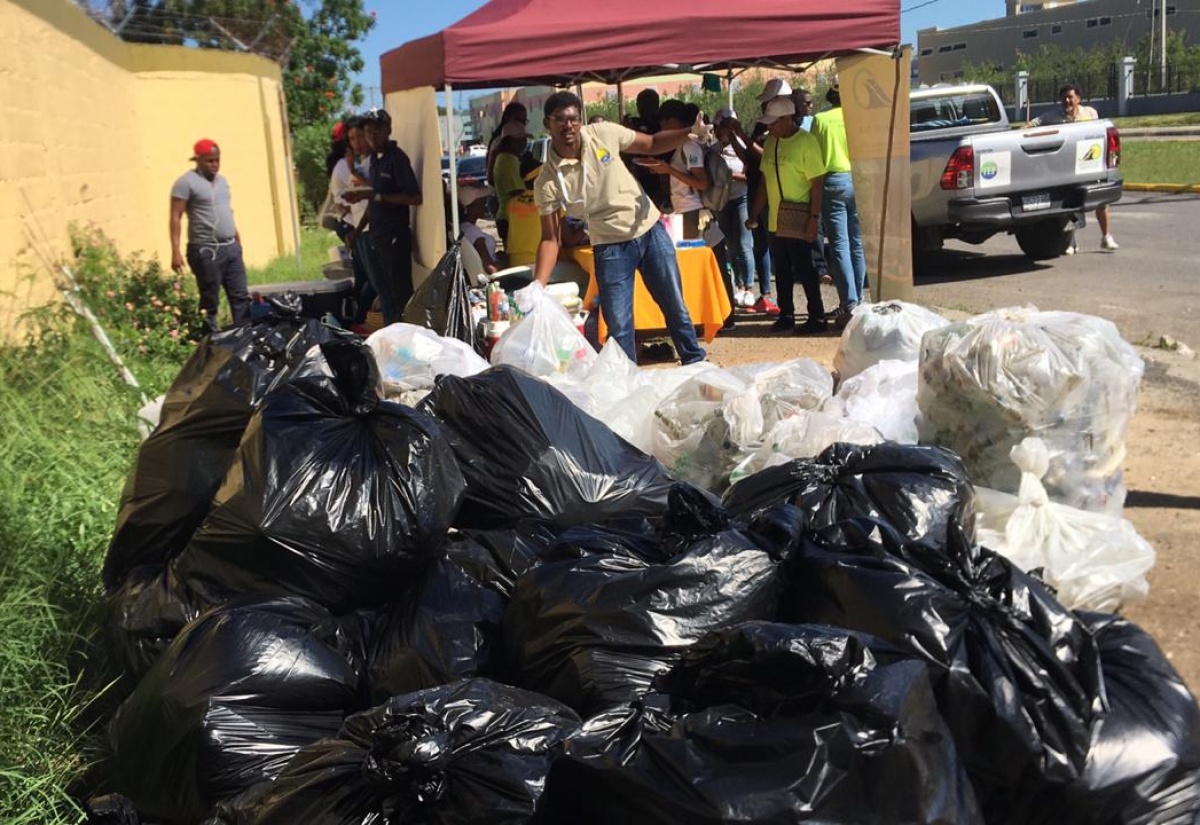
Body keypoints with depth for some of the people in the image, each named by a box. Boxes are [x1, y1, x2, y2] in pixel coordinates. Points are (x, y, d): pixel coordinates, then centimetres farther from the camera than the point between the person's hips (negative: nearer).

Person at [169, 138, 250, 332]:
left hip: (231, 248, 7)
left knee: (241, 297, 6)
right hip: (206, 251, -7)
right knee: (210, 302, -1)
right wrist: (175, 252, -19)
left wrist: (238, 241, 21)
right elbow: (175, 218, -11)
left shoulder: (222, 181, 16)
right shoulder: (186, 183, -7)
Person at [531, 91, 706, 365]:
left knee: (676, 307, 13)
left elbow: (652, 144, 2)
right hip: (611, 247, -2)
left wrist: (689, 133, -16)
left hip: (650, 230, 2)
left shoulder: (603, 134, -12)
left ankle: (696, 363, 33)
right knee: (618, 326, -3)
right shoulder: (547, 181, -16)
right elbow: (551, 239, -13)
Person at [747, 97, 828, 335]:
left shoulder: (806, 142, -12)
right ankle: (786, 315, 21)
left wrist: (813, 218, -19)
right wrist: (755, 214, 12)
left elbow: (817, 183, -15)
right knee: (782, 271, 12)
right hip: (775, 221, 7)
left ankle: (817, 317, 8)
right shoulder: (770, 142, 9)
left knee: (804, 270, -1)